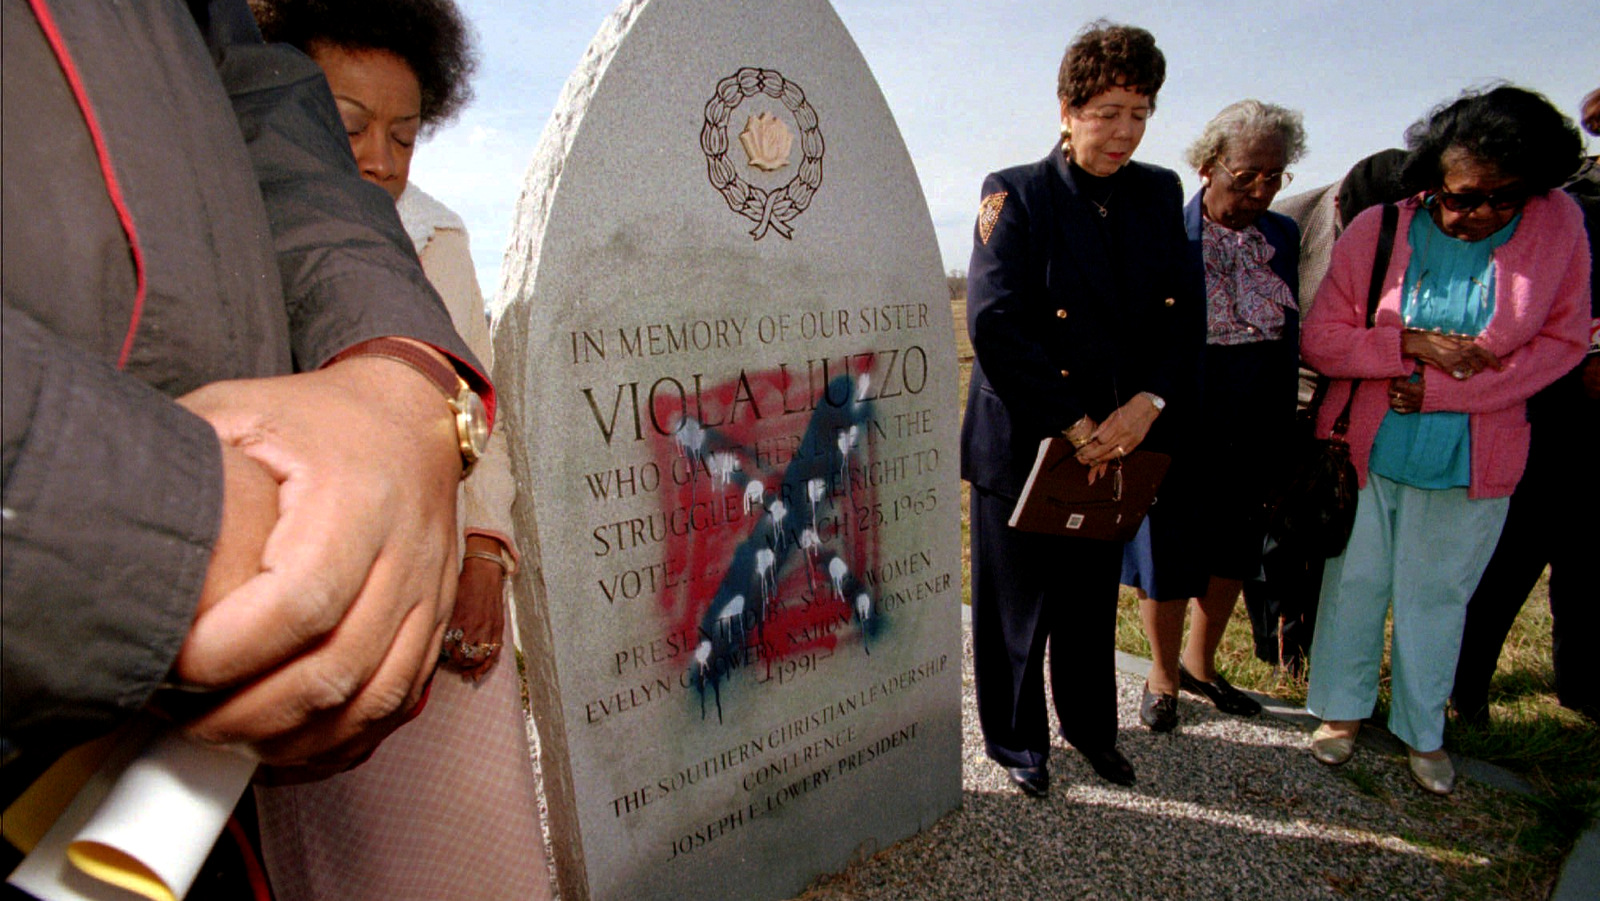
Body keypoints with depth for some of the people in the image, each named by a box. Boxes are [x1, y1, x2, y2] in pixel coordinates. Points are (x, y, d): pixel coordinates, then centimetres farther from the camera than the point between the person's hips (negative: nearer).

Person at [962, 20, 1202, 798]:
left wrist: (1149, 402, -12)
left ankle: (1090, 725, 43)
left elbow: (1182, 314, 5)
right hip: (1023, 444, -4)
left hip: (1118, 442, 5)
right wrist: (1072, 423, -19)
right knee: (1017, 603, 10)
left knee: (1093, 600, 20)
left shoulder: (1158, 194, 8)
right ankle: (1018, 741, 33)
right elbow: (994, 323, -18)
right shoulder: (1014, 194, -7)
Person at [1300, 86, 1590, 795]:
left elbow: (1562, 343, -3)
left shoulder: (1559, 224, -5)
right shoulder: (1378, 230, -8)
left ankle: (1422, 730, 36)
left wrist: (1442, 389, -15)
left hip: (1469, 464, 1)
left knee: (1437, 595, 15)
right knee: (1355, 581, 12)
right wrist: (1411, 345, -21)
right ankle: (1342, 707, 34)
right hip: (1366, 447, -1)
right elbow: (1319, 339, -7)